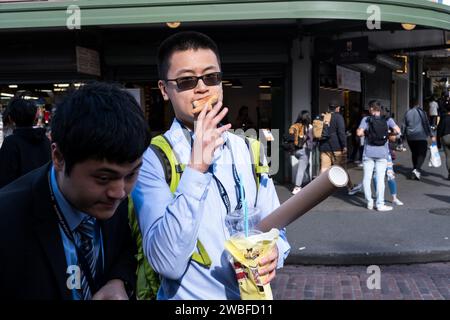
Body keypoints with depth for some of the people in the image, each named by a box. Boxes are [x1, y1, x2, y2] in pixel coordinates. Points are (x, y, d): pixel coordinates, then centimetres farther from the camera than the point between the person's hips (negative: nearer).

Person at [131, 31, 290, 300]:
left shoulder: (248, 151, -2)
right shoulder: (151, 159, -17)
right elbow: (167, 263, -27)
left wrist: (274, 252, -20)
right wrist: (195, 170, -34)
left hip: (253, 292, 5)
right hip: (190, 296, -4)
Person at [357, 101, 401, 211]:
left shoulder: (366, 119, -4)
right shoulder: (387, 120, 1)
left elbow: (359, 133, -14)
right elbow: (397, 130, -7)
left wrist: (366, 133, 6)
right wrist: (388, 132, 10)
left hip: (368, 153, -1)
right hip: (382, 153, 1)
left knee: (367, 178, 9)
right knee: (380, 179, 4)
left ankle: (369, 202, 8)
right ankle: (380, 204, 5)